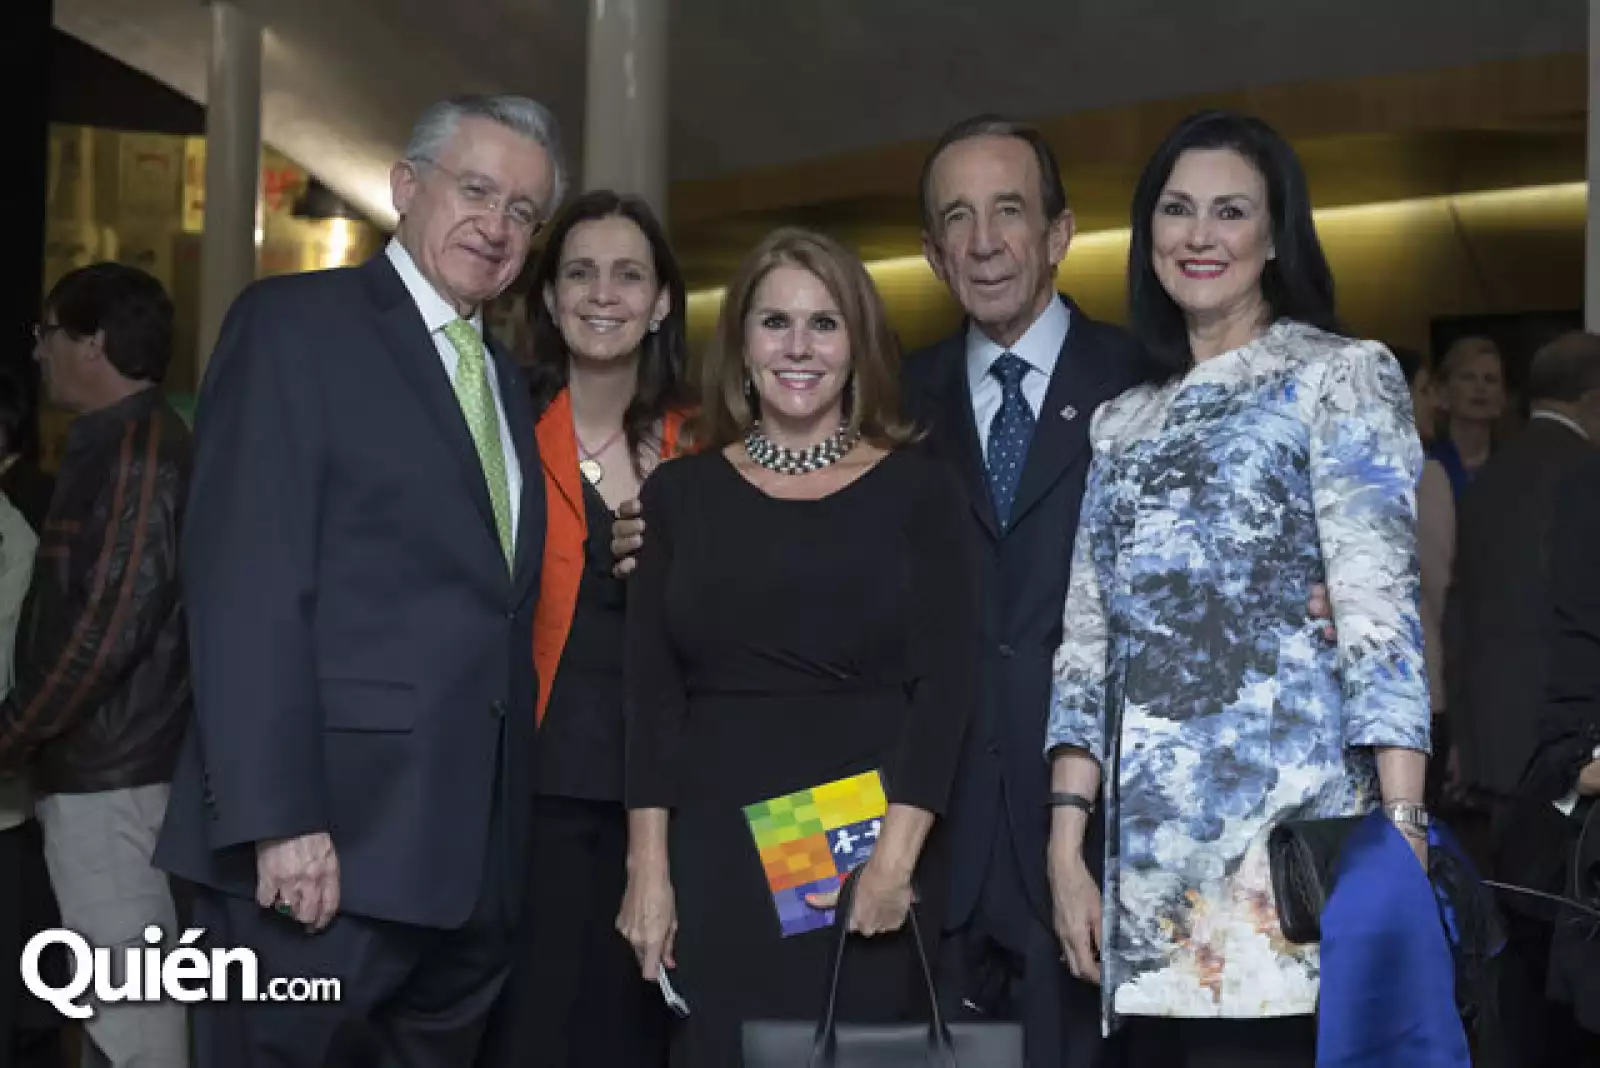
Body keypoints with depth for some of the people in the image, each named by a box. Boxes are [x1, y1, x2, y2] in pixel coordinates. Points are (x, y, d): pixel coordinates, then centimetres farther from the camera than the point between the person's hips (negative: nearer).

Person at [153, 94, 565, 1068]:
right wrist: (278, 819, -20)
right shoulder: (295, 324, -4)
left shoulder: (505, 382, 19)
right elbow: (247, 585, -14)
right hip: (328, 842, -7)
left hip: (474, 853, 7)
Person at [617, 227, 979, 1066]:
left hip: (868, 856, -1)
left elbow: (947, 682, -3)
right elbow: (651, 691, 4)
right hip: (714, 855, 1)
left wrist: (898, 854, -14)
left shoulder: (918, 491, 3)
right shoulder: (682, 492, 7)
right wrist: (648, 867, -3)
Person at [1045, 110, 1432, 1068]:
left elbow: (1381, 611, -7)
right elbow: (1089, 642, 12)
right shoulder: (1124, 421, 16)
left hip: (1289, 838, -5)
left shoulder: (1340, 376, 2)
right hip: (1148, 858, 5)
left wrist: (1402, 835, -17)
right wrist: (1068, 847, 3)